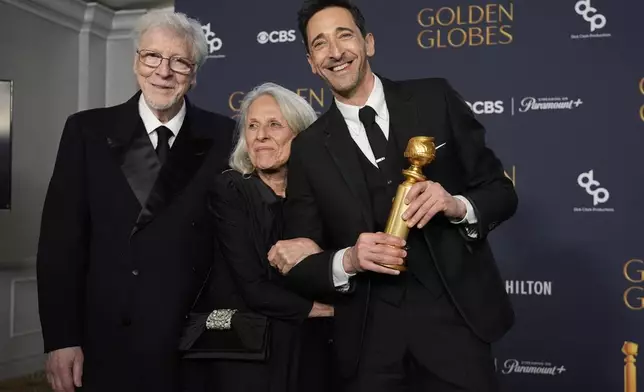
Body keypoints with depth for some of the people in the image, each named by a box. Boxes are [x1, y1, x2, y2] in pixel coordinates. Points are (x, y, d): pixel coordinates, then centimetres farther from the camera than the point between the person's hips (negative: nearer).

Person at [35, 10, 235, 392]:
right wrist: (61, 338, -6)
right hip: (103, 342, 1)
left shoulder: (223, 138, -2)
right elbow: (61, 237, -2)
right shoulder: (87, 130, 0)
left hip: (191, 344, 0)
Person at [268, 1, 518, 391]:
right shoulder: (308, 150, 2)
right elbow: (300, 264, 3)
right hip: (369, 338, 1)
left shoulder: (435, 99, 0)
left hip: (456, 320, 0)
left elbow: (501, 191, 3)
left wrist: (458, 206, -16)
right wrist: (348, 261, -16)